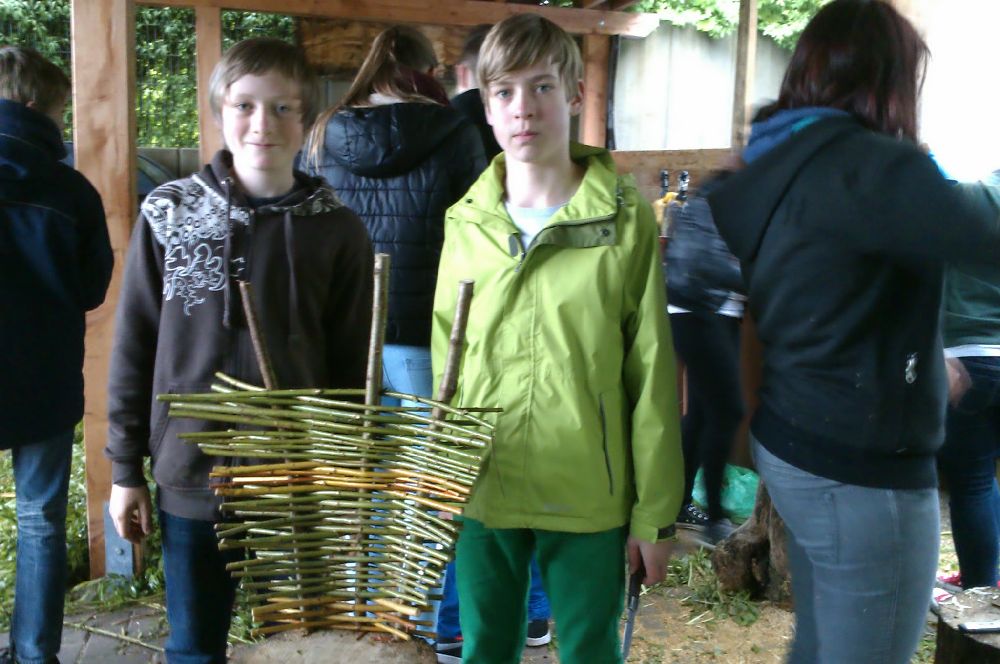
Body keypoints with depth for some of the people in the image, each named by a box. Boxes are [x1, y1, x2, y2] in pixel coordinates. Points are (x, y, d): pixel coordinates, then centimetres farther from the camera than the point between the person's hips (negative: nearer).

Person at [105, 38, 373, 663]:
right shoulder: (169, 214, -2)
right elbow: (134, 350, 3)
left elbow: (352, 367, 0)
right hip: (191, 478, 1)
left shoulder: (337, 230, -4)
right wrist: (126, 470, 4)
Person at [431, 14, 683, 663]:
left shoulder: (626, 219, -8)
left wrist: (656, 514, -5)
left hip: (588, 500, -2)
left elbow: (651, 377, -6)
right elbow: (445, 367, 7)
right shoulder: (465, 223, 1)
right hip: (481, 495, 3)